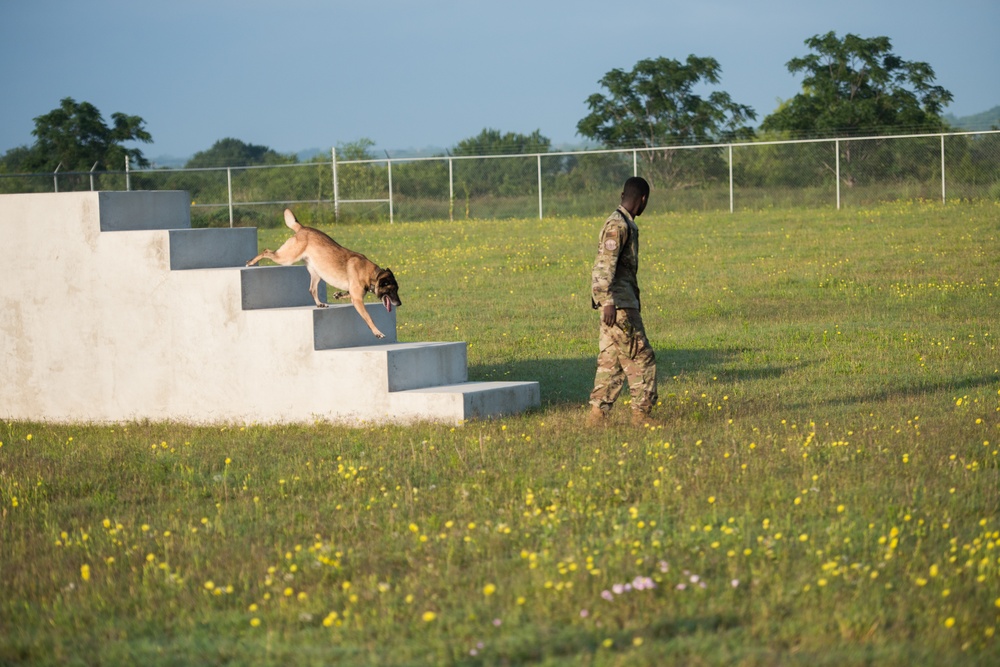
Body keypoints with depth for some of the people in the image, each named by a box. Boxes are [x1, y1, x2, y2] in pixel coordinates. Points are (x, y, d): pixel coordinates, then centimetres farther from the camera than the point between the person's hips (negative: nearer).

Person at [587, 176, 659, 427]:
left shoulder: (625, 223, 17)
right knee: (640, 358, -5)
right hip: (619, 303, -10)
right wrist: (609, 302, -32)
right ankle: (641, 412, -2)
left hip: (622, 302, 10)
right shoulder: (618, 225, -14)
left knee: (611, 360, 8)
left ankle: (598, 414, 8)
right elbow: (605, 265, -24)